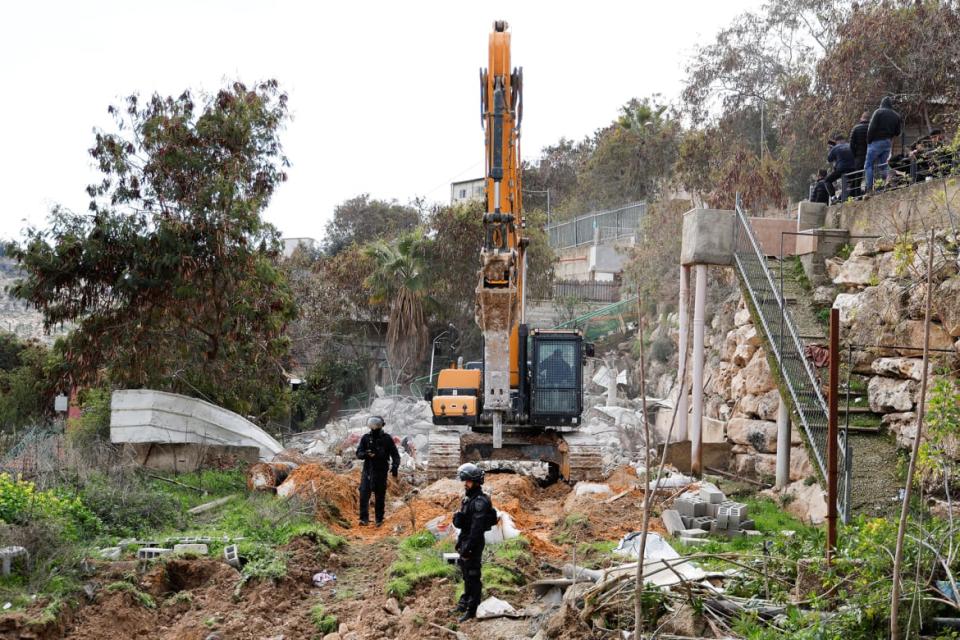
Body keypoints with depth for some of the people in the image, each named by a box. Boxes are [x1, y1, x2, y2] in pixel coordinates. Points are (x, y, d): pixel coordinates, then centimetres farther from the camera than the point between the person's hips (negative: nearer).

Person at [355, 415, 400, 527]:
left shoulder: (387, 439, -1)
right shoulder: (365, 438, 3)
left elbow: (395, 454, 2)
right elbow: (358, 453, 4)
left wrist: (395, 466, -14)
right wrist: (365, 454, -19)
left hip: (381, 472, -1)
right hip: (367, 470, 1)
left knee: (380, 497, 4)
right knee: (364, 494, -10)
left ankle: (379, 519, 13)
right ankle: (364, 519, -7)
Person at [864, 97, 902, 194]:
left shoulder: (878, 112, -5)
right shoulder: (896, 115, 12)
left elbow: (872, 128, -12)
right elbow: (898, 132, 11)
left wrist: (869, 141, -5)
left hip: (876, 141, -5)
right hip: (889, 142, 6)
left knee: (868, 164, -3)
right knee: (883, 166, 13)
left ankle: (869, 187, -12)